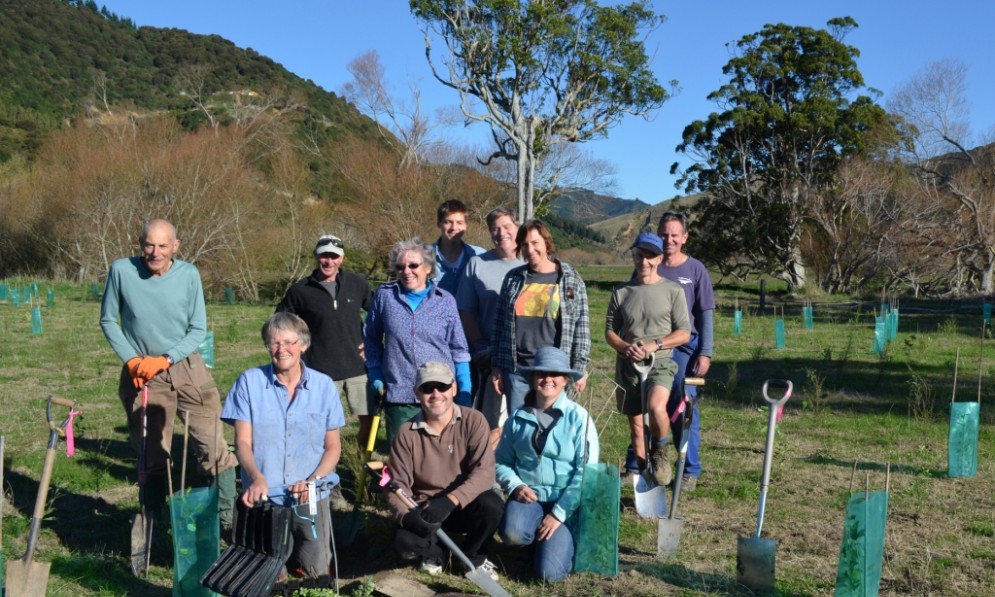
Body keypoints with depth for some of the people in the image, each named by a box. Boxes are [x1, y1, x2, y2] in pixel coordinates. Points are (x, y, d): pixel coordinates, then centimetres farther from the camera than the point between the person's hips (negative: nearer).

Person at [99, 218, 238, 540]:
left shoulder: (188, 274, -7)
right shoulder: (121, 270, -8)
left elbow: (198, 330, -2)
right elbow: (108, 321, 3)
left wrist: (164, 360, -13)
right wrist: (131, 360, -7)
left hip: (187, 368, 0)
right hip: (141, 376, 0)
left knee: (213, 448, -3)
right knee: (151, 456, 11)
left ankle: (228, 519, 8)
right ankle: (150, 523, 26)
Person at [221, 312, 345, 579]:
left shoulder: (323, 385, -1)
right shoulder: (249, 382, -4)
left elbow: (333, 447, 4)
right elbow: (242, 442, -6)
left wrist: (313, 480, -14)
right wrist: (256, 477, -25)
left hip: (311, 496, 1)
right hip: (263, 495, -1)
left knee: (317, 572, -4)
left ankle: (296, 544, 29)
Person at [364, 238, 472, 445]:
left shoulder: (445, 301, 2)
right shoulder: (384, 296, 2)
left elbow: (459, 350, 7)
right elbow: (371, 339, 13)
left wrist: (465, 393, 4)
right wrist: (375, 376, 5)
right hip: (398, 396, 0)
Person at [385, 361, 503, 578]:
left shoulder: (473, 421, -12)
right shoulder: (407, 433, -8)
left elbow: (484, 471, -22)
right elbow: (396, 485, -8)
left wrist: (450, 500, -36)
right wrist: (406, 516, -30)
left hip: (465, 506, 0)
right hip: (424, 510, 0)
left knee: (492, 505, -33)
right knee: (404, 541, -30)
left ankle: (473, 557, 1)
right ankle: (432, 551, 11)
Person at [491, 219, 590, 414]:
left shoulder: (571, 279, 1)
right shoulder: (513, 278, 8)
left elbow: (582, 326, -1)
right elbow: (500, 323, 10)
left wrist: (579, 369, -6)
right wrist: (497, 367, 7)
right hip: (516, 370, 3)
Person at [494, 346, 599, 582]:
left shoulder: (578, 418, -7)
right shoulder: (518, 418, 2)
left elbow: (585, 473, -10)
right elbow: (501, 461, 10)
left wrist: (559, 513, -15)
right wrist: (515, 486, -11)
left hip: (566, 502, -2)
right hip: (528, 496, 2)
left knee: (550, 572, -18)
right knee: (512, 533, -31)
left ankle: (563, 537, 17)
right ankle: (537, 537, 7)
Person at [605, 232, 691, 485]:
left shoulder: (673, 291, 0)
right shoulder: (621, 292, 8)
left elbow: (684, 333, -2)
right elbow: (610, 331, 9)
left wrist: (654, 345, -16)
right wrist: (626, 348, -11)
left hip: (660, 363, -3)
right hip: (627, 365, 4)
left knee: (656, 407, -30)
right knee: (635, 424, 9)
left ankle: (659, 452, -2)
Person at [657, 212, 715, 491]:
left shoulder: (695, 269, 2)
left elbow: (706, 314, 2)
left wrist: (705, 353, -5)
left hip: (684, 348, -2)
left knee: (684, 410, -1)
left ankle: (690, 470, 8)